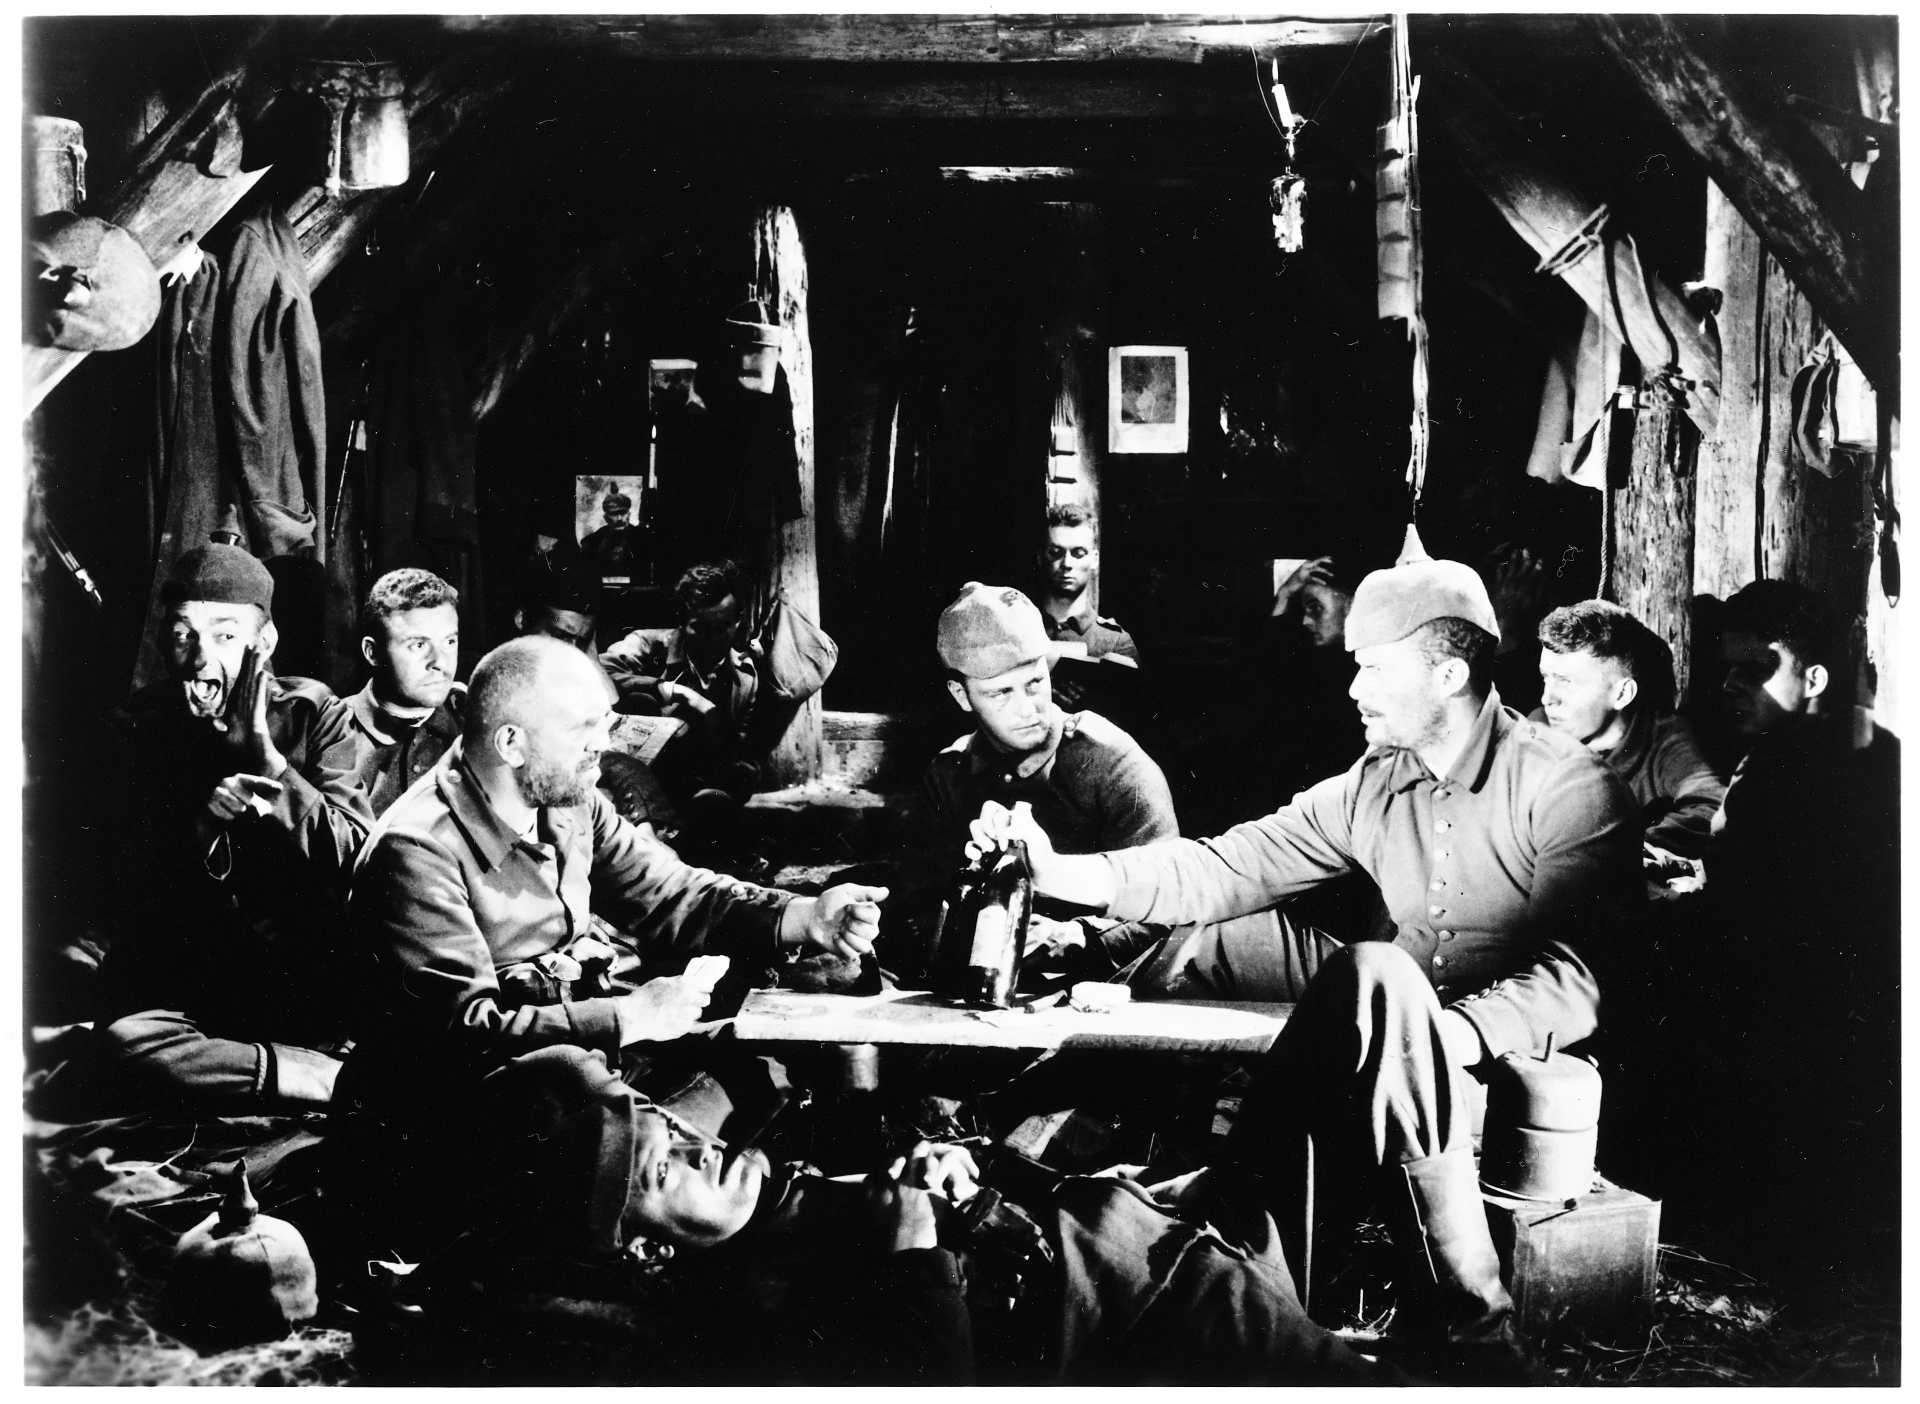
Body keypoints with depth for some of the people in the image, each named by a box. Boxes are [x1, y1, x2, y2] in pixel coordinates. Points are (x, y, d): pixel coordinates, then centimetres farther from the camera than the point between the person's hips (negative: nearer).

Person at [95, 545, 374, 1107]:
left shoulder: (315, 713, -1)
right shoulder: (135, 728, 3)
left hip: (310, 974, -1)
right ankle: (356, 1081, -23)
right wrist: (202, 819, -20)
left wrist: (263, 754, -19)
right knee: (125, 1037, -31)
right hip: (189, 972, 2)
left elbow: (357, 860, -14)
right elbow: (130, 895, -2)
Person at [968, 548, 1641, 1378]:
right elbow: (1232, 867, 2)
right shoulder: (1374, 787, 9)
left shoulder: (1567, 787, -9)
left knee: (1372, 972, -34)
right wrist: (1059, 872, -9)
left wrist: (1454, 1033, -36)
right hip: (1408, 1053, 5)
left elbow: (1570, 980, -18)